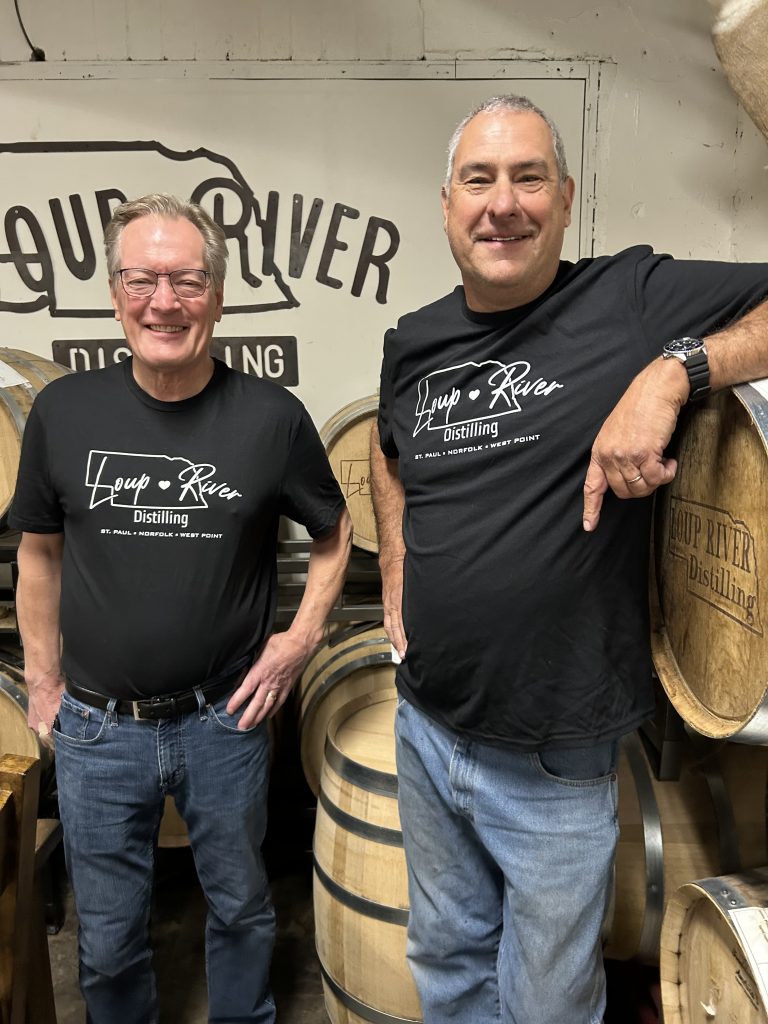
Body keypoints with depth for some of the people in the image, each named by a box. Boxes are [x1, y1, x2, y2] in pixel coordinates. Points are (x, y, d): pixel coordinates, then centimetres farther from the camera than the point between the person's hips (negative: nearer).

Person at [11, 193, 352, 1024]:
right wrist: (42, 681, 8)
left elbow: (334, 532, 5)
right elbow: (39, 550, 7)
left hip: (225, 720, 0)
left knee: (239, 907, 22)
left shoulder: (272, 417, -10)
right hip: (96, 728, 1)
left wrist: (303, 635, -5)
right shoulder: (63, 411, -6)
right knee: (108, 938, 18)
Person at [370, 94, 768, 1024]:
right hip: (425, 728, 5)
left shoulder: (635, 298, -14)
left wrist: (672, 370, -30)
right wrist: (395, 578, 9)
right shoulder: (413, 343, 1)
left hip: (554, 767, -4)